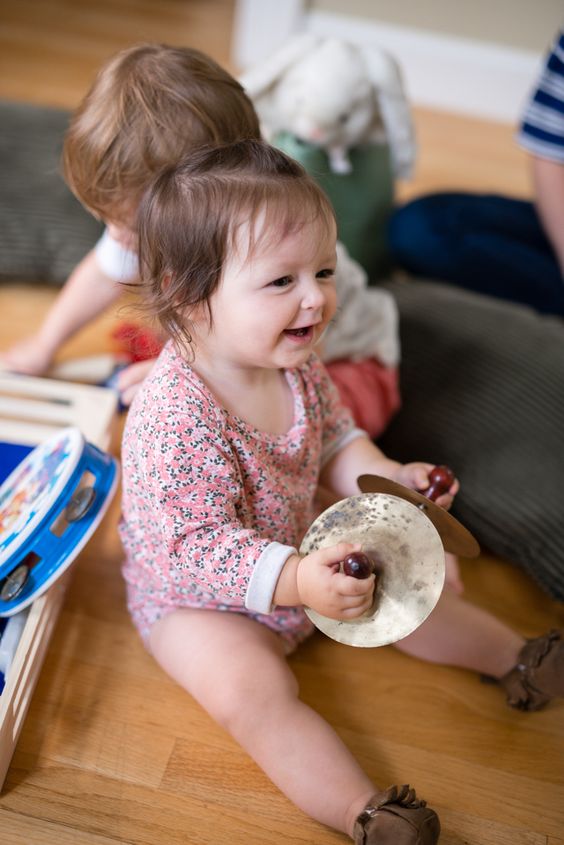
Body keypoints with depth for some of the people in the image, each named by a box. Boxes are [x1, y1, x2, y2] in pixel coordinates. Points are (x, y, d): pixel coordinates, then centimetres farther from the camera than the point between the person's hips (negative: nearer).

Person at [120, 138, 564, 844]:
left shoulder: (294, 364, -11)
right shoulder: (172, 417, -37)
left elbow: (333, 439, 6)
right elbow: (192, 547, -36)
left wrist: (388, 478, -12)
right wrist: (295, 581, -47)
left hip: (303, 559, 7)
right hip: (196, 598, -6)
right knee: (253, 691, -28)